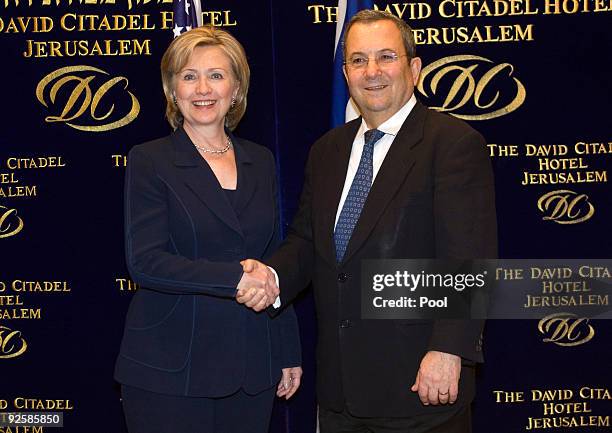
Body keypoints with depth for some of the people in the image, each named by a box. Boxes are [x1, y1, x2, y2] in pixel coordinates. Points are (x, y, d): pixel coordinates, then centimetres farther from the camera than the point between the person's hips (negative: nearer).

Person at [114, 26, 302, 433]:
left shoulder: (260, 161, 9)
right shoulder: (149, 161, -4)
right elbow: (145, 261, -14)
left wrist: (289, 353, 11)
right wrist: (235, 277, -21)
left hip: (252, 364, 4)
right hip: (169, 368, -4)